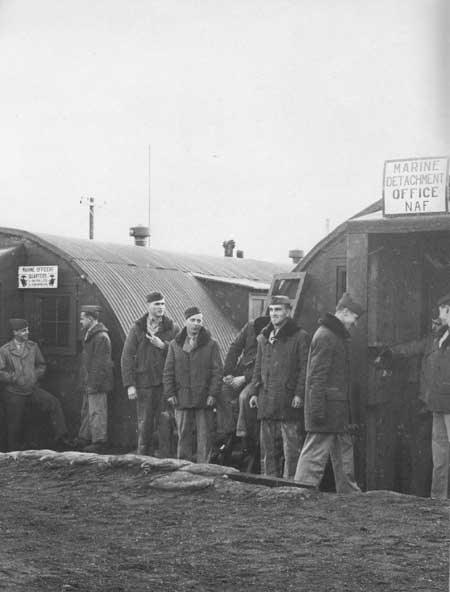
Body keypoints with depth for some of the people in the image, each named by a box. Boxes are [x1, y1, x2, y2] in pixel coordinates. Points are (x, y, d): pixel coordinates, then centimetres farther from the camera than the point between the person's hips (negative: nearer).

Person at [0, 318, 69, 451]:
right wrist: (14, 378, -15)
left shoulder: (33, 347, 5)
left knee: (54, 404, -18)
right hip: (14, 394, -3)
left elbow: (41, 365, 17)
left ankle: (60, 438, -15)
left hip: (32, 389, 3)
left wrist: (36, 376, 1)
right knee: (15, 426, 4)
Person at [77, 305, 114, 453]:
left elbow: (99, 364, -20)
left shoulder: (101, 337, -17)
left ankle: (99, 442, 0)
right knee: (86, 412, 16)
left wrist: (93, 384, -21)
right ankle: (84, 438, 25)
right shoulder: (89, 334, 15)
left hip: (97, 383, -10)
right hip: (89, 383, 10)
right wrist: (84, 382, 19)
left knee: (96, 412, -5)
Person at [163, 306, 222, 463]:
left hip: (204, 400, -1)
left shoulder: (211, 344, 5)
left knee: (204, 437, 0)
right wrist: (169, 393, 0)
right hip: (182, 399, 2)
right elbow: (168, 371, 10)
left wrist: (213, 394, -8)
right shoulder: (175, 345, 11)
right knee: (184, 436, 5)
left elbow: (217, 371, 1)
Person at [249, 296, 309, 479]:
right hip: (266, 401, 6)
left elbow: (304, 368, -6)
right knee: (266, 445, 11)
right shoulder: (264, 337, 17)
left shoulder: (300, 337, -2)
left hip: (288, 401, -6)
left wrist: (299, 393, -14)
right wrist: (254, 392, 12)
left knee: (291, 445, -4)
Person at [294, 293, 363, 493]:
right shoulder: (325, 337, -14)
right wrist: (318, 409, -23)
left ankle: (349, 492, 25)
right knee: (316, 451, -9)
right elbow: (317, 376, -19)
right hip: (327, 406, -11)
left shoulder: (338, 336, 18)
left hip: (338, 408, 11)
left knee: (344, 448, 16)